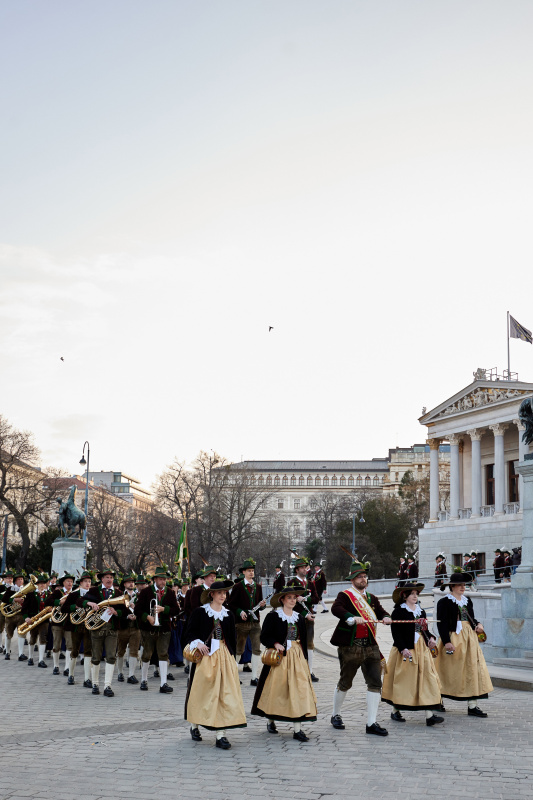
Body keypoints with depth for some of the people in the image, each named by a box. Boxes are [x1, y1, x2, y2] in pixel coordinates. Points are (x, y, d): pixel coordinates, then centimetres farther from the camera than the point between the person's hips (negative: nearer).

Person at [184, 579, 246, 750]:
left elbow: (233, 639, 13)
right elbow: (189, 633, 1)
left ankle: (221, 734, -4)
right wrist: (197, 643, -16)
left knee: (225, 693, -5)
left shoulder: (228, 615, 9)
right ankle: (194, 725, 27)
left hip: (224, 656, 3)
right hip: (205, 655, -3)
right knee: (202, 690, 5)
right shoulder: (200, 612, -1)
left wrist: (232, 658, 6)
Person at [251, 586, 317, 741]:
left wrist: (304, 658, 12)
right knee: (276, 689, 5)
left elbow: (303, 640, 16)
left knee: (299, 688, -6)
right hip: (279, 657, -4)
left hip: (297, 657, 4)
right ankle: (270, 721, 28)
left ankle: (297, 729, -6)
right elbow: (264, 637, -6)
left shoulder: (299, 618, 12)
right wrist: (275, 644, -22)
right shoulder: (273, 616, -4)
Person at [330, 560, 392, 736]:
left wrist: (386, 617, -15)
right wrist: (352, 618, -38)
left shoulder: (372, 598, 17)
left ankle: (371, 723, 2)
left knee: (375, 683, -3)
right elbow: (336, 609, -23)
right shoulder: (345, 595, -4)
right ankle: (336, 716, 29)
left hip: (370, 646, 5)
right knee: (345, 683, 8)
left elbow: (380, 611, 9)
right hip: (350, 646, -5)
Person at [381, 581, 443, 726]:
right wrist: (403, 649, -19)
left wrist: (431, 638, 0)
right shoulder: (398, 611, -6)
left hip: (422, 649, 6)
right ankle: (395, 711, 21)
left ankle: (429, 714, -8)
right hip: (404, 650, -5)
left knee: (427, 679, -4)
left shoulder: (421, 611, 14)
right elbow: (396, 633, -11)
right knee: (401, 680, 3)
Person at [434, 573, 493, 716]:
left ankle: (472, 706, 0)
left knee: (472, 668, -1)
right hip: (453, 638, -6)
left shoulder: (467, 601, 15)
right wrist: (446, 642, -19)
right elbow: (441, 623, -11)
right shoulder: (444, 602, -6)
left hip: (469, 638, 6)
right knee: (450, 671, 1)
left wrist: (478, 624, 0)